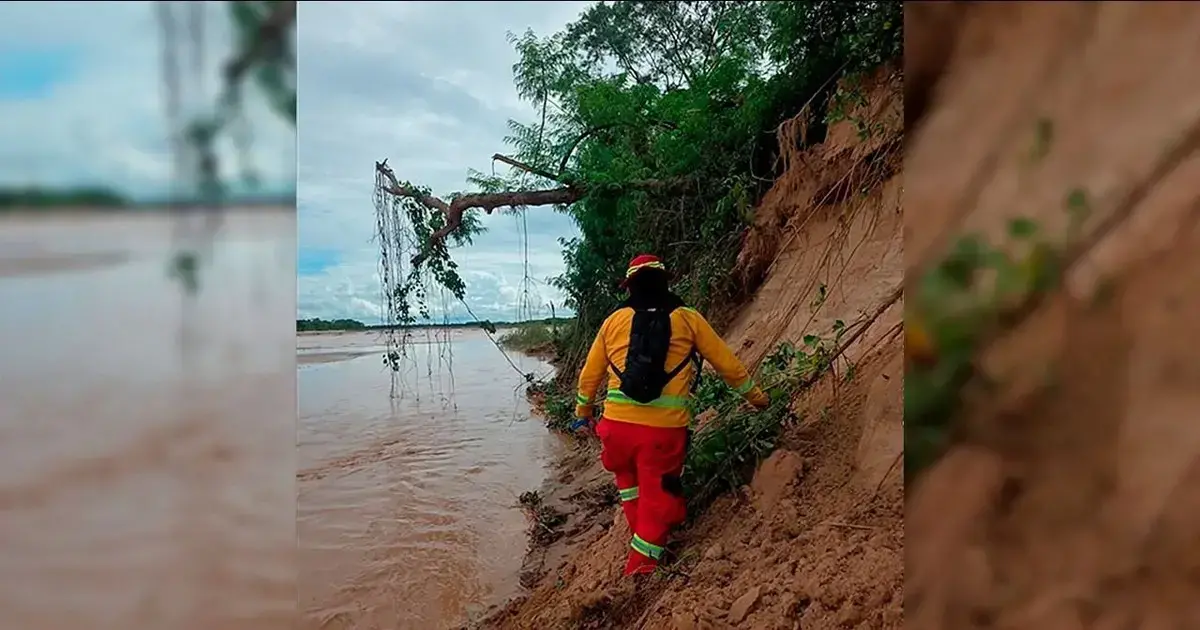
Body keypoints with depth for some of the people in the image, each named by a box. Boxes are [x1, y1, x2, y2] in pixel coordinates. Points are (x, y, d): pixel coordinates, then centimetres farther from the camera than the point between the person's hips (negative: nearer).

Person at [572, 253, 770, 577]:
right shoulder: (688, 320, 4)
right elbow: (728, 363, 9)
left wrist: (583, 412, 30)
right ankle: (640, 569, 16)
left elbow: (590, 373, 14)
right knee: (657, 499, 11)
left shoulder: (615, 320, 8)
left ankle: (641, 533, 31)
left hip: (618, 424, 2)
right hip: (665, 429, -2)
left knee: (628, 477, 30)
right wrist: (756, 397, 23)